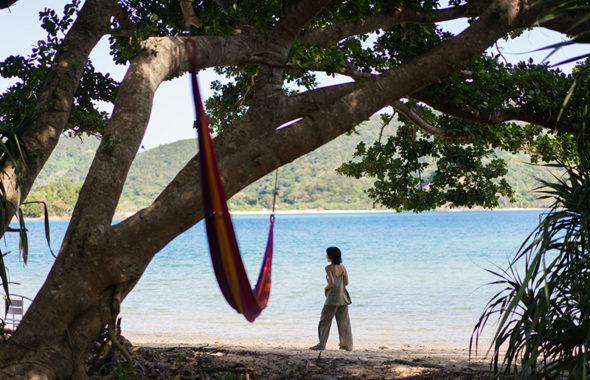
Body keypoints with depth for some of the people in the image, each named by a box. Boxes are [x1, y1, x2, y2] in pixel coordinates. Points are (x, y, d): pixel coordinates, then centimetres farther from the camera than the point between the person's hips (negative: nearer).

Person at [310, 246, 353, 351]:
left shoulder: (329, 268, -11)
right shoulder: (342, 267, 6)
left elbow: (332, 282, -19)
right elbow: (346, 282, 6)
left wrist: (326, 288, -1)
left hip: (333, 298, -6)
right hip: (343, 297, 6)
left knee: (325, 320, 3)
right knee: (344, 321, 9)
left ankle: (321, 345, 5)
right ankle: (347, 345, 9)